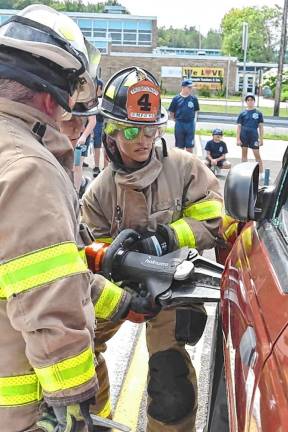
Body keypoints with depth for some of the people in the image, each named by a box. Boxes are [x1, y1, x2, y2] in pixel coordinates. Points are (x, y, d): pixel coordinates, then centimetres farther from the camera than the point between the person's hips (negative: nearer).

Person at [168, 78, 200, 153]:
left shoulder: (194, 99, 2)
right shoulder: (176, 98, -2)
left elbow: (195, 112, 12)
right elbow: (171, 113, 4)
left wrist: (194, 122, 5)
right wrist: (177, 121, 1)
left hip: (190, 125, 1)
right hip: (179, 125, -1)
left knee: (190, 146, 5)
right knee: (180, 147, 9)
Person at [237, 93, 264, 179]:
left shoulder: (258, 113, 3)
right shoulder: (242, 113, 4)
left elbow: (261, 127, 5)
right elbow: (239, 126, 4)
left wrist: (261, 139, 0)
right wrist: (238, 139, -3)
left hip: (254, 136, -1)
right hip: (244, 136, 1)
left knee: (257, 155, -2)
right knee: (244, 154, 10)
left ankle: (261, 174, 2)